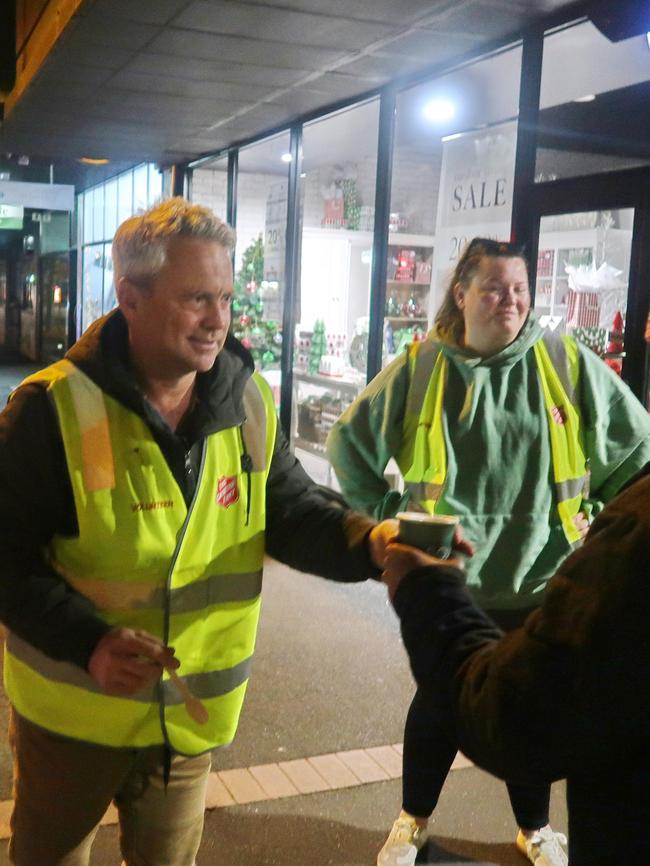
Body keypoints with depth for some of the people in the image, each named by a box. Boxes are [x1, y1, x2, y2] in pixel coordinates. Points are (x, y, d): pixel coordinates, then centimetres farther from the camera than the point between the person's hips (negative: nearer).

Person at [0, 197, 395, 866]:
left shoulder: (247, 402, -6)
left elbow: (290, 511, -5)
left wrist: (367, 540, -26)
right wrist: (88, 642, -30)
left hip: (193, 711, 4)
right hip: (72, 712, -3)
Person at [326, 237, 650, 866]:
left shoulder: (568, 364, -6)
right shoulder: (420, 367, -8)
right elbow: (348, 444, 1)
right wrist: (386, 518, 0)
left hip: (542, 579, 1)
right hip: (445, 579, -1)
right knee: (438, 702, 16)